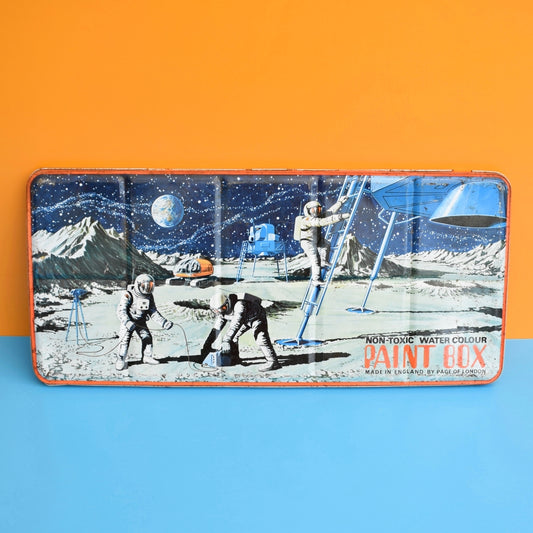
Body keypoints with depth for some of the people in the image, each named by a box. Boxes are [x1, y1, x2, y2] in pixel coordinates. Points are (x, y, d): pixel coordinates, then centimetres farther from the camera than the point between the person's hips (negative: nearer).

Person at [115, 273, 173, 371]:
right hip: (128, 321, -5)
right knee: (125, 339, -13)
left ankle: (147, 356, 22)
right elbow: (121, 310, -28)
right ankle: (121, 360, 3)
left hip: (141, 321, 5)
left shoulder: (149, 296, -5)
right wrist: (127, 322, -46)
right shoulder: (128, 295, -22)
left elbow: (153, 312, -3)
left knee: (147, 337, 1)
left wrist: (164, 322, -15)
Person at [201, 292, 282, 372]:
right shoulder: (221, 312, -10)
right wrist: (207, 345, -5)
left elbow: (236, 323, -45)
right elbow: (216, 328, -3)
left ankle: (273, 363, -28)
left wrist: (226, 341, -50)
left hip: (257, 317, -9)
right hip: (245, 320, 9)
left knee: (261, 338, -26)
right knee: (232, 336, 6)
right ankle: (234, 358, 23)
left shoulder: (239, 305, -38)